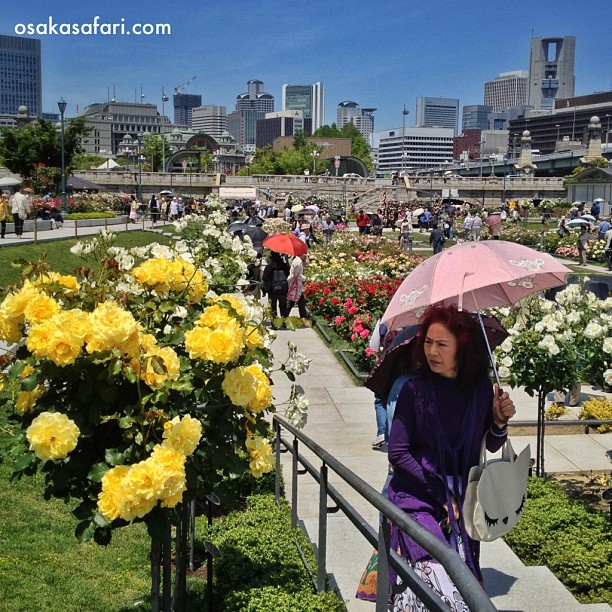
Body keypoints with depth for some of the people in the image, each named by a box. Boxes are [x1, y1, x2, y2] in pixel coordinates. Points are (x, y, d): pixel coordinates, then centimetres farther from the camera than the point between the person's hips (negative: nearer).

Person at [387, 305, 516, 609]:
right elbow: (398, 453, -9)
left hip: (462, 500, 3)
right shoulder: (415, 389, -11)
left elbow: (492, 446, 10)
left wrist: (499, 421, -10)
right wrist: (440, 487, -11)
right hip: (418, 497, -3)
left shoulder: (480, 388, -2)